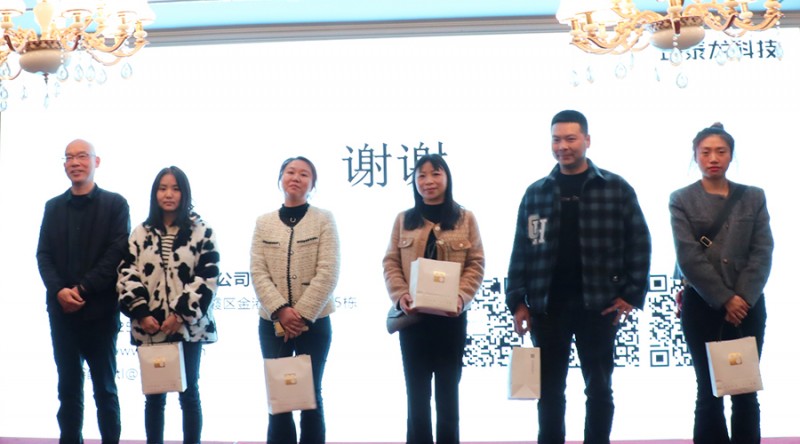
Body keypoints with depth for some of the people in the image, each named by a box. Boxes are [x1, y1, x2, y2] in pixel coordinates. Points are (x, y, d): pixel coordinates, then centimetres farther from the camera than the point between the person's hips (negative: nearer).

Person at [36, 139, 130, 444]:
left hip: (100, 310, -3)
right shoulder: (53, 207, 13)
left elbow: (117, 253, -8)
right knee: (68, 387, 8)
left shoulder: (115, 204, 1)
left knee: (105, 388, 5)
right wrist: (59, 291, -12)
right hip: (62, 311, 3)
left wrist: (83, 289, -16)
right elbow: (43, 254, 6)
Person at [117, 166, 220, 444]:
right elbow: (127, 275, 3)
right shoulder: (141, 233, 8)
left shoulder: (202, 232, 1)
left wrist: (180, 314, -13)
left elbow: (207, 278, -6)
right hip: (150, 328, 2)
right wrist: (141, 313, -9)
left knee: (189, 393, 5)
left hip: (187, 326, -2)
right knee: (154, 395, 8)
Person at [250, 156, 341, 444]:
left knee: (310, 396, 5)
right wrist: (281, 310, -16)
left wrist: (302, 315, -15)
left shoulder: (324, 219, 1)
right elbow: (257, 272, -2)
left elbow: (328, 273, -8)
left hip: (314, 321, -2)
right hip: (273, 322, 2)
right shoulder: (264, 222, 7)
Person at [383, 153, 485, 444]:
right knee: (417, 389, 6)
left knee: (447, 389, 8)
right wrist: (399, 295, -14)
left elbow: (476, 264, -1)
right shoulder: (404, 220, 8)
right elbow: (390, 263, 3)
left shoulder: (465, 219, 4)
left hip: (451, 316, -1)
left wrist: (461, 297, -16)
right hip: (412, 316, 1)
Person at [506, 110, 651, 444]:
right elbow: (521, 250, 7)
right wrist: (517, 301, 0)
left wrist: (631, 294, -6)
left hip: (598, 305, -2)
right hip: (547, 306, 2)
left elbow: (639, 243, 1)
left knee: (599, 388, 7)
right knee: (549, 390, 7)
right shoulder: (536, 193, 8)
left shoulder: (616, 189, 1)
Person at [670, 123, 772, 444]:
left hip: (748, 306, 2)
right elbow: (689, 257, -9)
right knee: (709, 392, 3)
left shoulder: (753, 197, 7)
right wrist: (724, 299, -14)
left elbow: (762, 252, 0)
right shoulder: (682, 200, 0)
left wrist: (743, 299, -12)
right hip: (702, 307, -2)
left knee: (745, 391, 5)